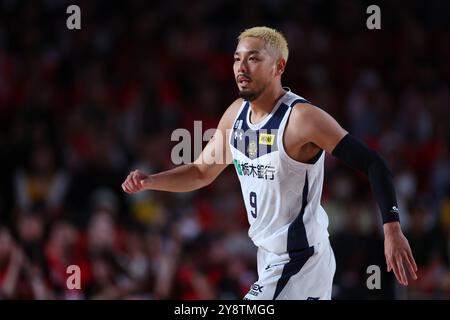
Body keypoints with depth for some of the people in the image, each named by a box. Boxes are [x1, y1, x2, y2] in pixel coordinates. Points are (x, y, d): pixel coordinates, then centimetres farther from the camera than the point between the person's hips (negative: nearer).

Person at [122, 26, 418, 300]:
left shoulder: (302, 118, -21)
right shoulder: (236, 114, 3)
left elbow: (373, 164, -21)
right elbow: (202, 172, 17)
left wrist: (392, 228, -30)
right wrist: (149, 182, 1)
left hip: (298, 262, -8)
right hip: (271, 257, 8)